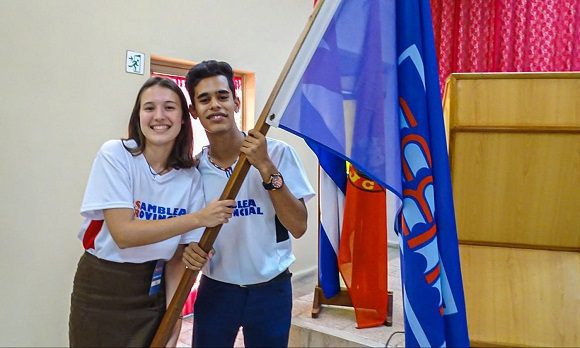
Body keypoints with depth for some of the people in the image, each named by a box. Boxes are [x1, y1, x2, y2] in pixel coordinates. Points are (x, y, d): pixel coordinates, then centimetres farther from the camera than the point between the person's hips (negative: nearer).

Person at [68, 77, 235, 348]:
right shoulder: (115, 155, -15)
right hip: (102, 288, -3)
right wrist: (199, 218, -26)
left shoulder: (191, 177, -5)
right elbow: (123, 234, -22)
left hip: (155, 289, 3)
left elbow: (177, 256, -2)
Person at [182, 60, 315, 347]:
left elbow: (298, 227, -17)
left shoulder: (277, 153, -13)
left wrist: (266, 168, -25)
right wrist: (189, 248, -14)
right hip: (215, 289, 2)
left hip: (270, 289, -2)